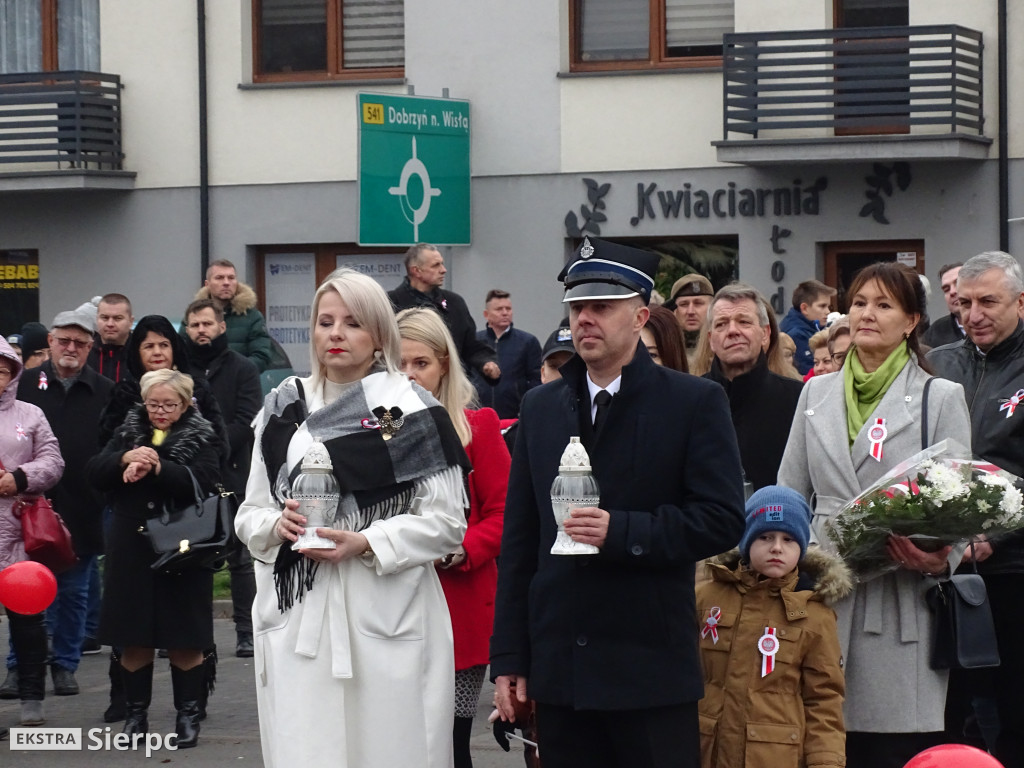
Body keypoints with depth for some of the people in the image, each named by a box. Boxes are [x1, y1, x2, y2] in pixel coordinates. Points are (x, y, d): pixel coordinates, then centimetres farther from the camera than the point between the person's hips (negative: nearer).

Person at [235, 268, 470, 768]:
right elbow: (249, 515, 16)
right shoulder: (285, 408, 11)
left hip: (386, 619, -3)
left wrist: (366, 543, -15)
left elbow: (445, 520, -4)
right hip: (297, 617, 3)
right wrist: (277, 525, -7)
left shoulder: (409, 409, -1)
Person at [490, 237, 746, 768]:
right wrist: (508, 657, 7)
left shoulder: (695, 402, 0)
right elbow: (518, 539, 12)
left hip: (652, 669, -4)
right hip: (557, 662, 4)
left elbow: (721, 520, -7)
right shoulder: (540, 407, 13)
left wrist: (621, 532, -18)